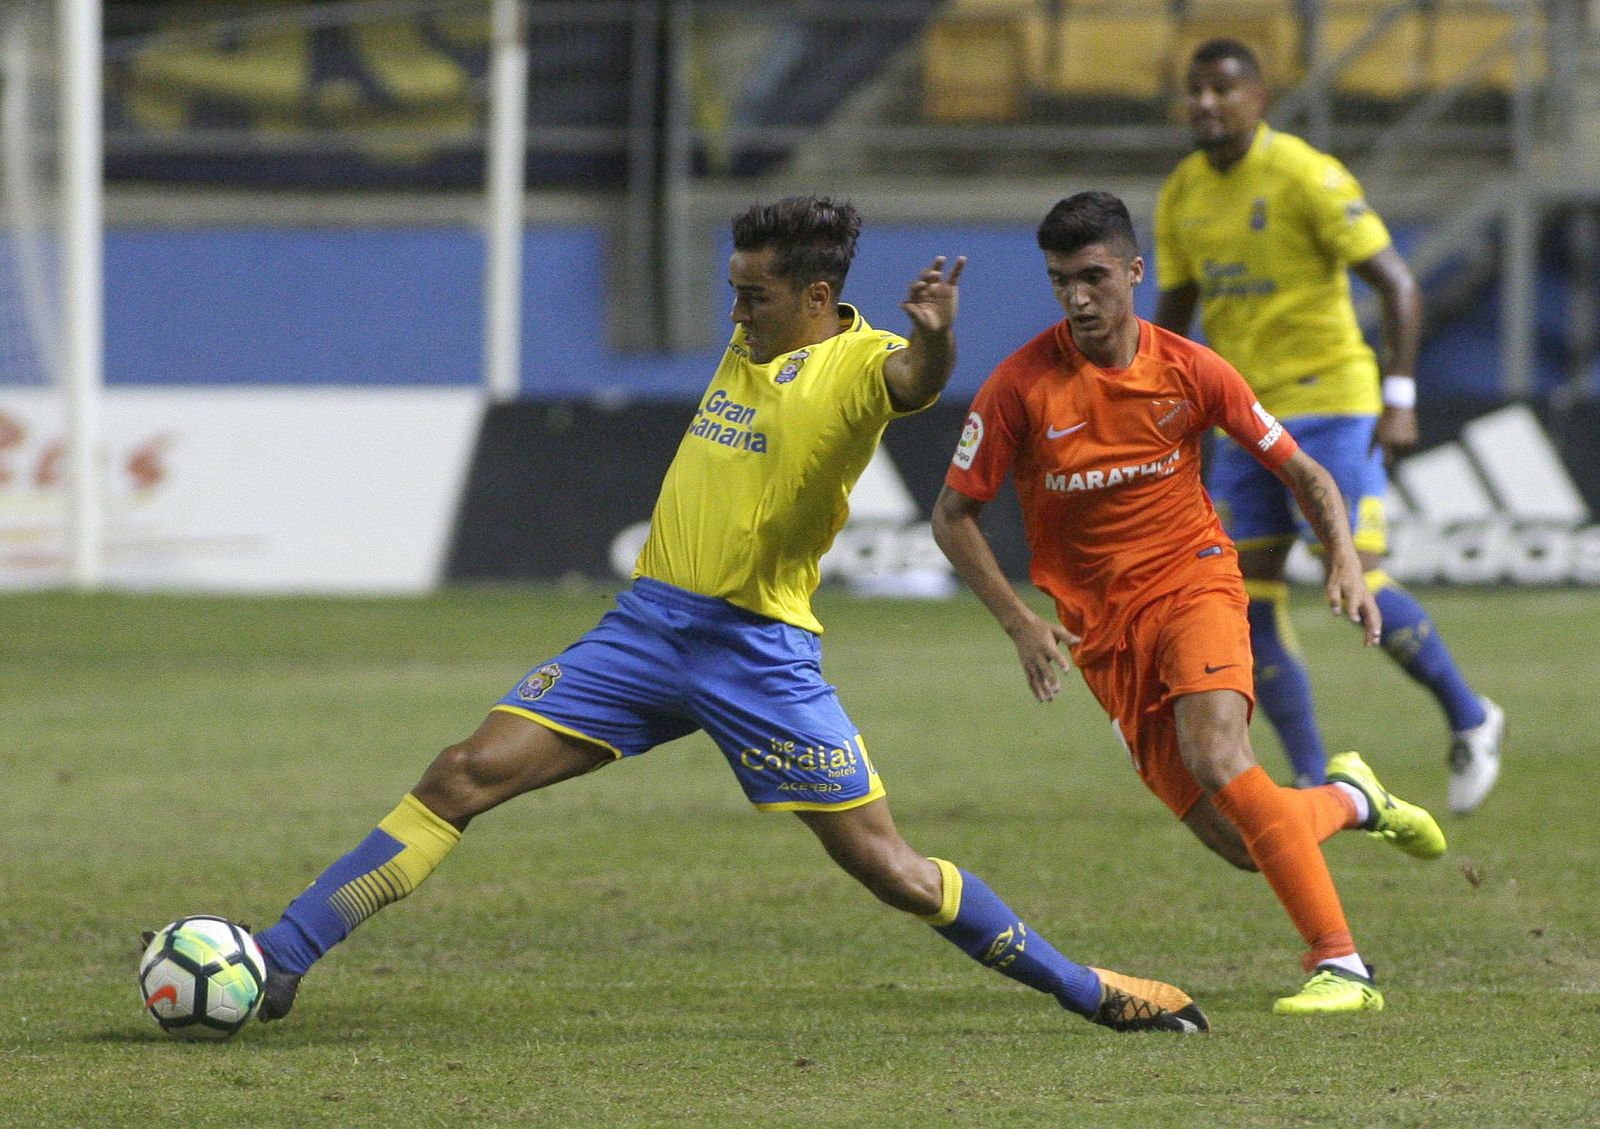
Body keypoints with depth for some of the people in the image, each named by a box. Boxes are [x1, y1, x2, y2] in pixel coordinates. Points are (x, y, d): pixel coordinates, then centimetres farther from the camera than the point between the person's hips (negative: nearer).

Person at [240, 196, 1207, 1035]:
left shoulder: (859, 362, -12)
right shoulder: (753, 342, 11)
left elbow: (915, 381, -37)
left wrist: (935, 336, -57)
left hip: (762, 653, -6)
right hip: (649, 623, 6)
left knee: (889, 867, -6)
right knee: (465, 776, -5)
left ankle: (1092, 992, 10)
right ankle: (280, 961, -4)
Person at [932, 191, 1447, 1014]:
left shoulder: (1189, 371, -7)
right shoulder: (1023, 385, -9)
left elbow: (1302, 474, 3)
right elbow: (952, 516, -1)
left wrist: (1345, 564, -14)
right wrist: (1021, 624, -11)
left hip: (1192, 583, -1)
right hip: (1100, 628, 1)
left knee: (1217, 760, -30)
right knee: (1242, 844, -4)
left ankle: (1341, 967, -26)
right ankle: (1350, 800, 31)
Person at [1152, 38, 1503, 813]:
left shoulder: (1308, 179, -12)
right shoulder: (1182, 197, 8)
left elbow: (1396, 285, -12)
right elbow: (1172, 312, 18)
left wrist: (1400, 399, -20)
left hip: (1329, 406, -6)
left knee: (1355, 586, -13)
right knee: (1247, 603, -1)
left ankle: (1469, 720, 9)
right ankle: (1314, 785, 7)